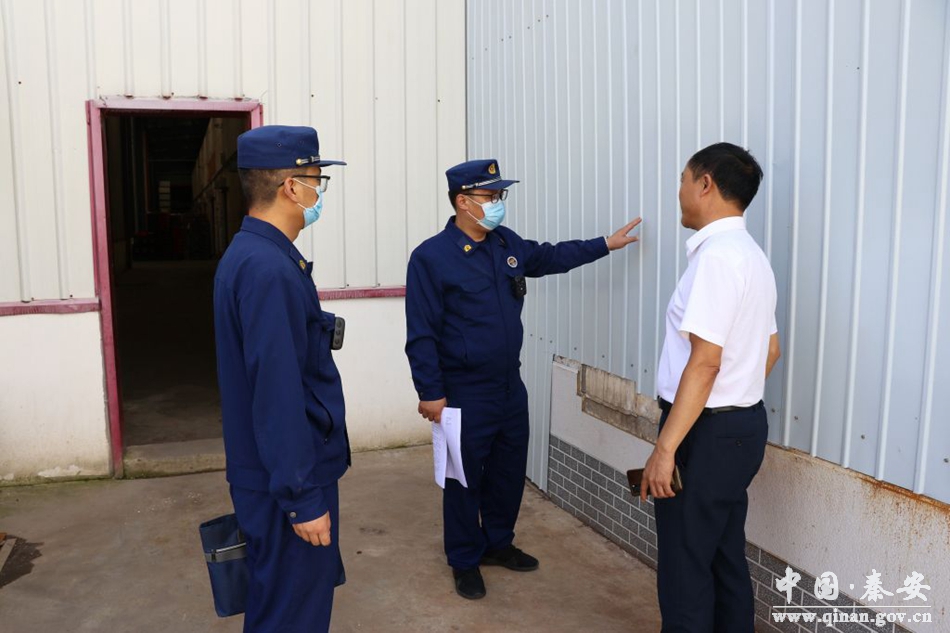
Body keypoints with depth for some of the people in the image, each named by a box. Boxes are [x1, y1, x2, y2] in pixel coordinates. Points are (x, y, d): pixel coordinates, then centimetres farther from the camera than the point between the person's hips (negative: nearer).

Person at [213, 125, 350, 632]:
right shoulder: (270, 270, -24)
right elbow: (278, 396, -27)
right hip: (287, 482, -10)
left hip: (269, 472, 10)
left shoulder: (249, 254, 8)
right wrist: (303, 498, -22)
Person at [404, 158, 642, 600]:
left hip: (510, 385, 7)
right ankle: (465, 560, 27)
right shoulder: (431, 257, -16)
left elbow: (550, 256, 24)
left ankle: (498, 542, 39)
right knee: (465, 478, 7)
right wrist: (430, 393, -16)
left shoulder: (507, 243, 4)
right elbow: (421, 334, -15)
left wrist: (605, 244, 22)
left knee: (509, 471, 18)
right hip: (464, 393, -7)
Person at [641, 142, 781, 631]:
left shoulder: (716, 255, -19)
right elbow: (771, 349, 18)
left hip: (707, 432, -10)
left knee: (684, 566, 2)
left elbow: (705, 362, -24)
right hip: (743, 424, 10)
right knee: (725, 557, 19)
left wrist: (665, 447, -22)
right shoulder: (751, 255, 12)